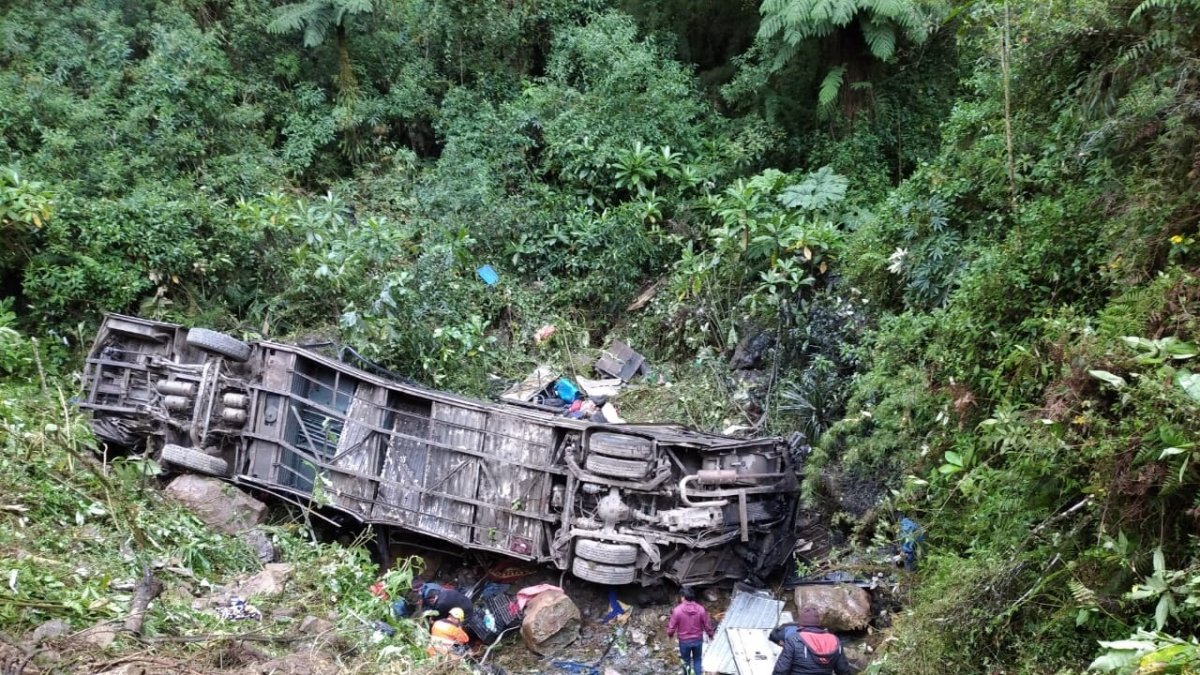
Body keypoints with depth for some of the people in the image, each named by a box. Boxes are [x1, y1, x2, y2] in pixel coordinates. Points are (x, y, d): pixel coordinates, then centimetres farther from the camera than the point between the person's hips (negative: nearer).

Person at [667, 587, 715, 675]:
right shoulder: (700, 609, -13)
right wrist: (710, 634, 16)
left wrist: (670, 634, 10)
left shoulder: (677, 610, -20)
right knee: (697, 660, 22)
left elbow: (672, 626, -11)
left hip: (684, 641, -2)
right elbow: (707, 624, -4)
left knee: (686, 661, 19)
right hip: (698, 640, 2)